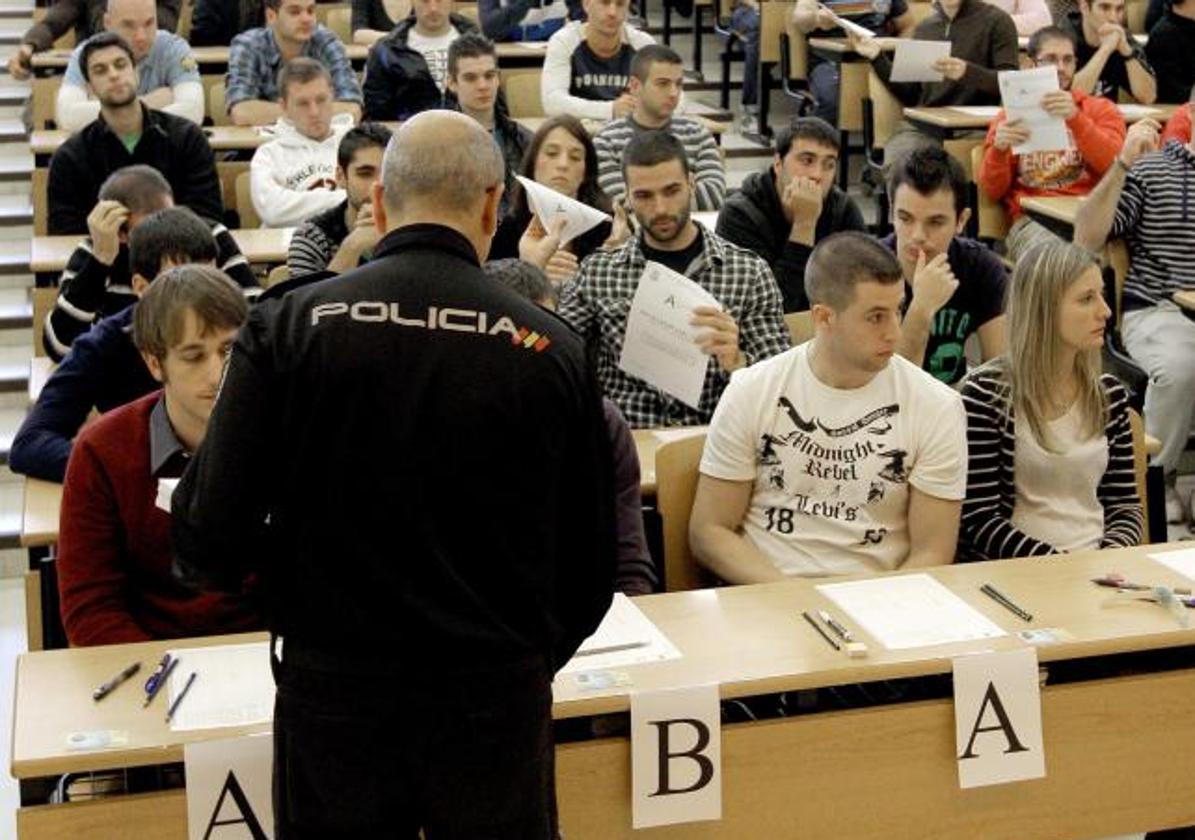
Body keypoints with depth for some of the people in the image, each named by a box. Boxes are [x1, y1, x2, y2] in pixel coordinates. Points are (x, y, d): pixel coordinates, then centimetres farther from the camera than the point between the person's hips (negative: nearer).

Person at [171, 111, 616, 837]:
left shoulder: (288, 328, -9)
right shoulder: (551, 350, -8)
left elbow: (210, 543, -11)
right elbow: (590, 561, -1)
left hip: (331, 694, 0)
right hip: (497, 696, 0)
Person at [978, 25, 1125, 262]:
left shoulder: (1101, 109, 16)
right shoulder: (1010, 117, 19)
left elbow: (1114, 164, -4)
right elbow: (993, 191, 11)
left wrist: (1076, 118, -20)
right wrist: (998, 148, -11)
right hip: (1032, 220, 0)